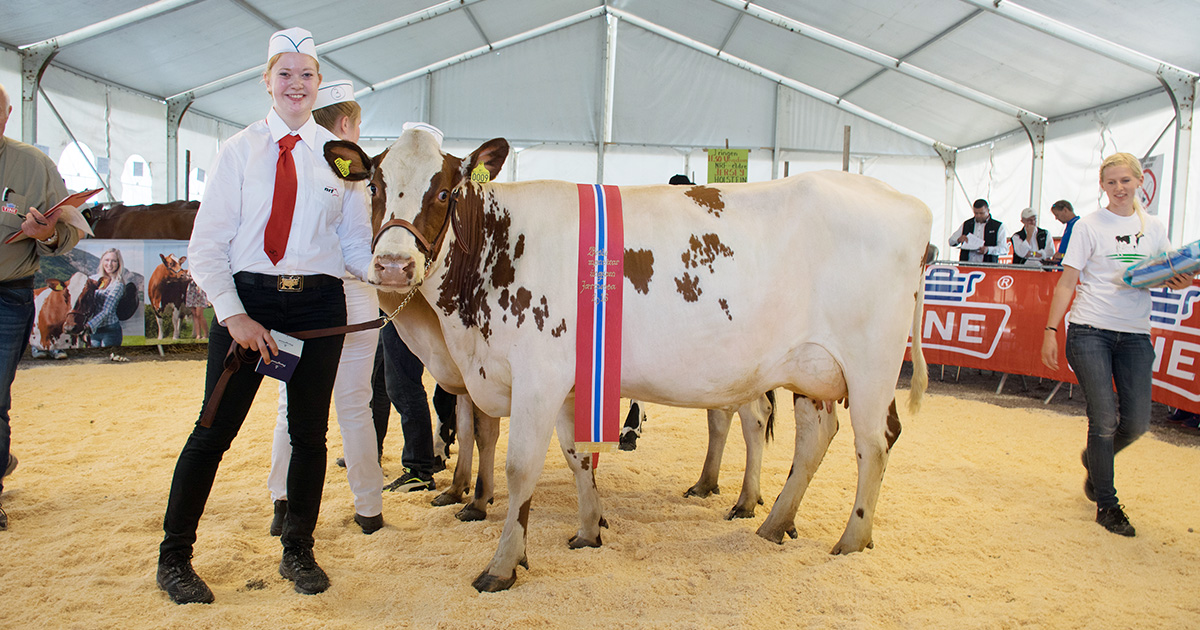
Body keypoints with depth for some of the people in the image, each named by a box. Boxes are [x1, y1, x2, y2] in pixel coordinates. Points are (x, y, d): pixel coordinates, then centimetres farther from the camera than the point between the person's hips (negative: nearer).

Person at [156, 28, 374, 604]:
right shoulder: (239, 150, 6)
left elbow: (356, 245, 8)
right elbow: (206, 246, 2)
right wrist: (233, 314, -11)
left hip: (319, 305, 1)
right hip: (246, 298, -1)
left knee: (309, 430, 6)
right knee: (215, 428, 1)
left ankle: (298, 552, 24)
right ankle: (174, 558, 18)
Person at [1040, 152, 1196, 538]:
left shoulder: (1153, 228, 12)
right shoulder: (1090, 226, 1)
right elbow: (1067, 281, -2)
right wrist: (1050, 331, -9)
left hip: (1135, 335, 4)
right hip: (1090, 332, -4)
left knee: (1136, 423, 1)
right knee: (1104, 421, -5)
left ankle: (1094, 460, 33)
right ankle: (1106, 504, 10)